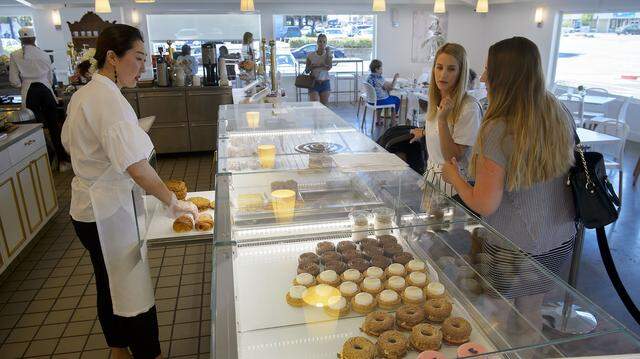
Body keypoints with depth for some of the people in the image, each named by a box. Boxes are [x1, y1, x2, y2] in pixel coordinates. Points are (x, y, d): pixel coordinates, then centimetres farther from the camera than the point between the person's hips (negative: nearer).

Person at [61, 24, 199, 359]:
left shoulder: (81, 94, 6)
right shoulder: (110, 100, -24)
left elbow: (70, 143, 20)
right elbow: (138, 168, -30)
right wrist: (174, 202, -21)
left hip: (86, 210, 10)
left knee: (110, 286, 23)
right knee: (136, 290, 5)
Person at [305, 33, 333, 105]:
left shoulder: (328, 55, 3)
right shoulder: (311, 55, 1)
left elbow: (329, 67, -14)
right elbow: (306, 70, 5)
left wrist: (327, 54, -14)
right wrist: (312, 66, -14)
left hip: (325, 83, 1)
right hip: (314, 83, -1)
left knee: (324, 105, 4)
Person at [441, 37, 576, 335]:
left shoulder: (498, 131, -25)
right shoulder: (559, 116, -4)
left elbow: (485, 205, -21)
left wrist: (453, 176, -6)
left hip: (513, 251, -6)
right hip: (562, 242, 7)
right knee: (531, 313, 26)